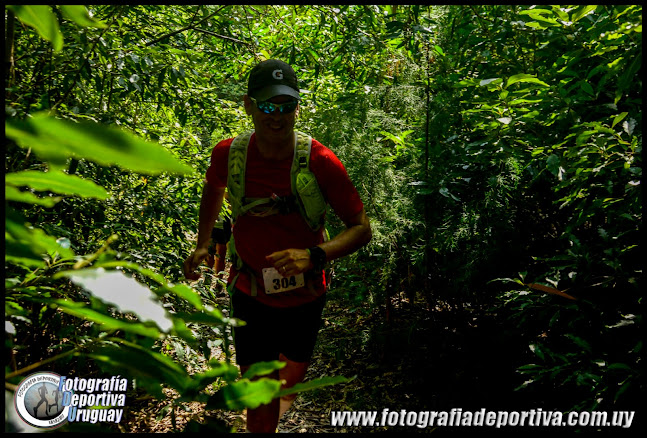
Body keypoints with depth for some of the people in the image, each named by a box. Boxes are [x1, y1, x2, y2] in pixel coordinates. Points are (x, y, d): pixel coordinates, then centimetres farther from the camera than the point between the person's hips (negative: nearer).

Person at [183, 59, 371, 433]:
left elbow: (362, 228, -19)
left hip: (305, 294, 0)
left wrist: (315, 255, -35)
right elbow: (214, 188, 10)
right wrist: (203, 243, 4)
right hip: (251, 293, 0)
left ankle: (287, 386, 65)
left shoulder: (321, 162, -23)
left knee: (295, 370, 28)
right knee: (261, 404, 2)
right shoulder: (229, 154, -15)